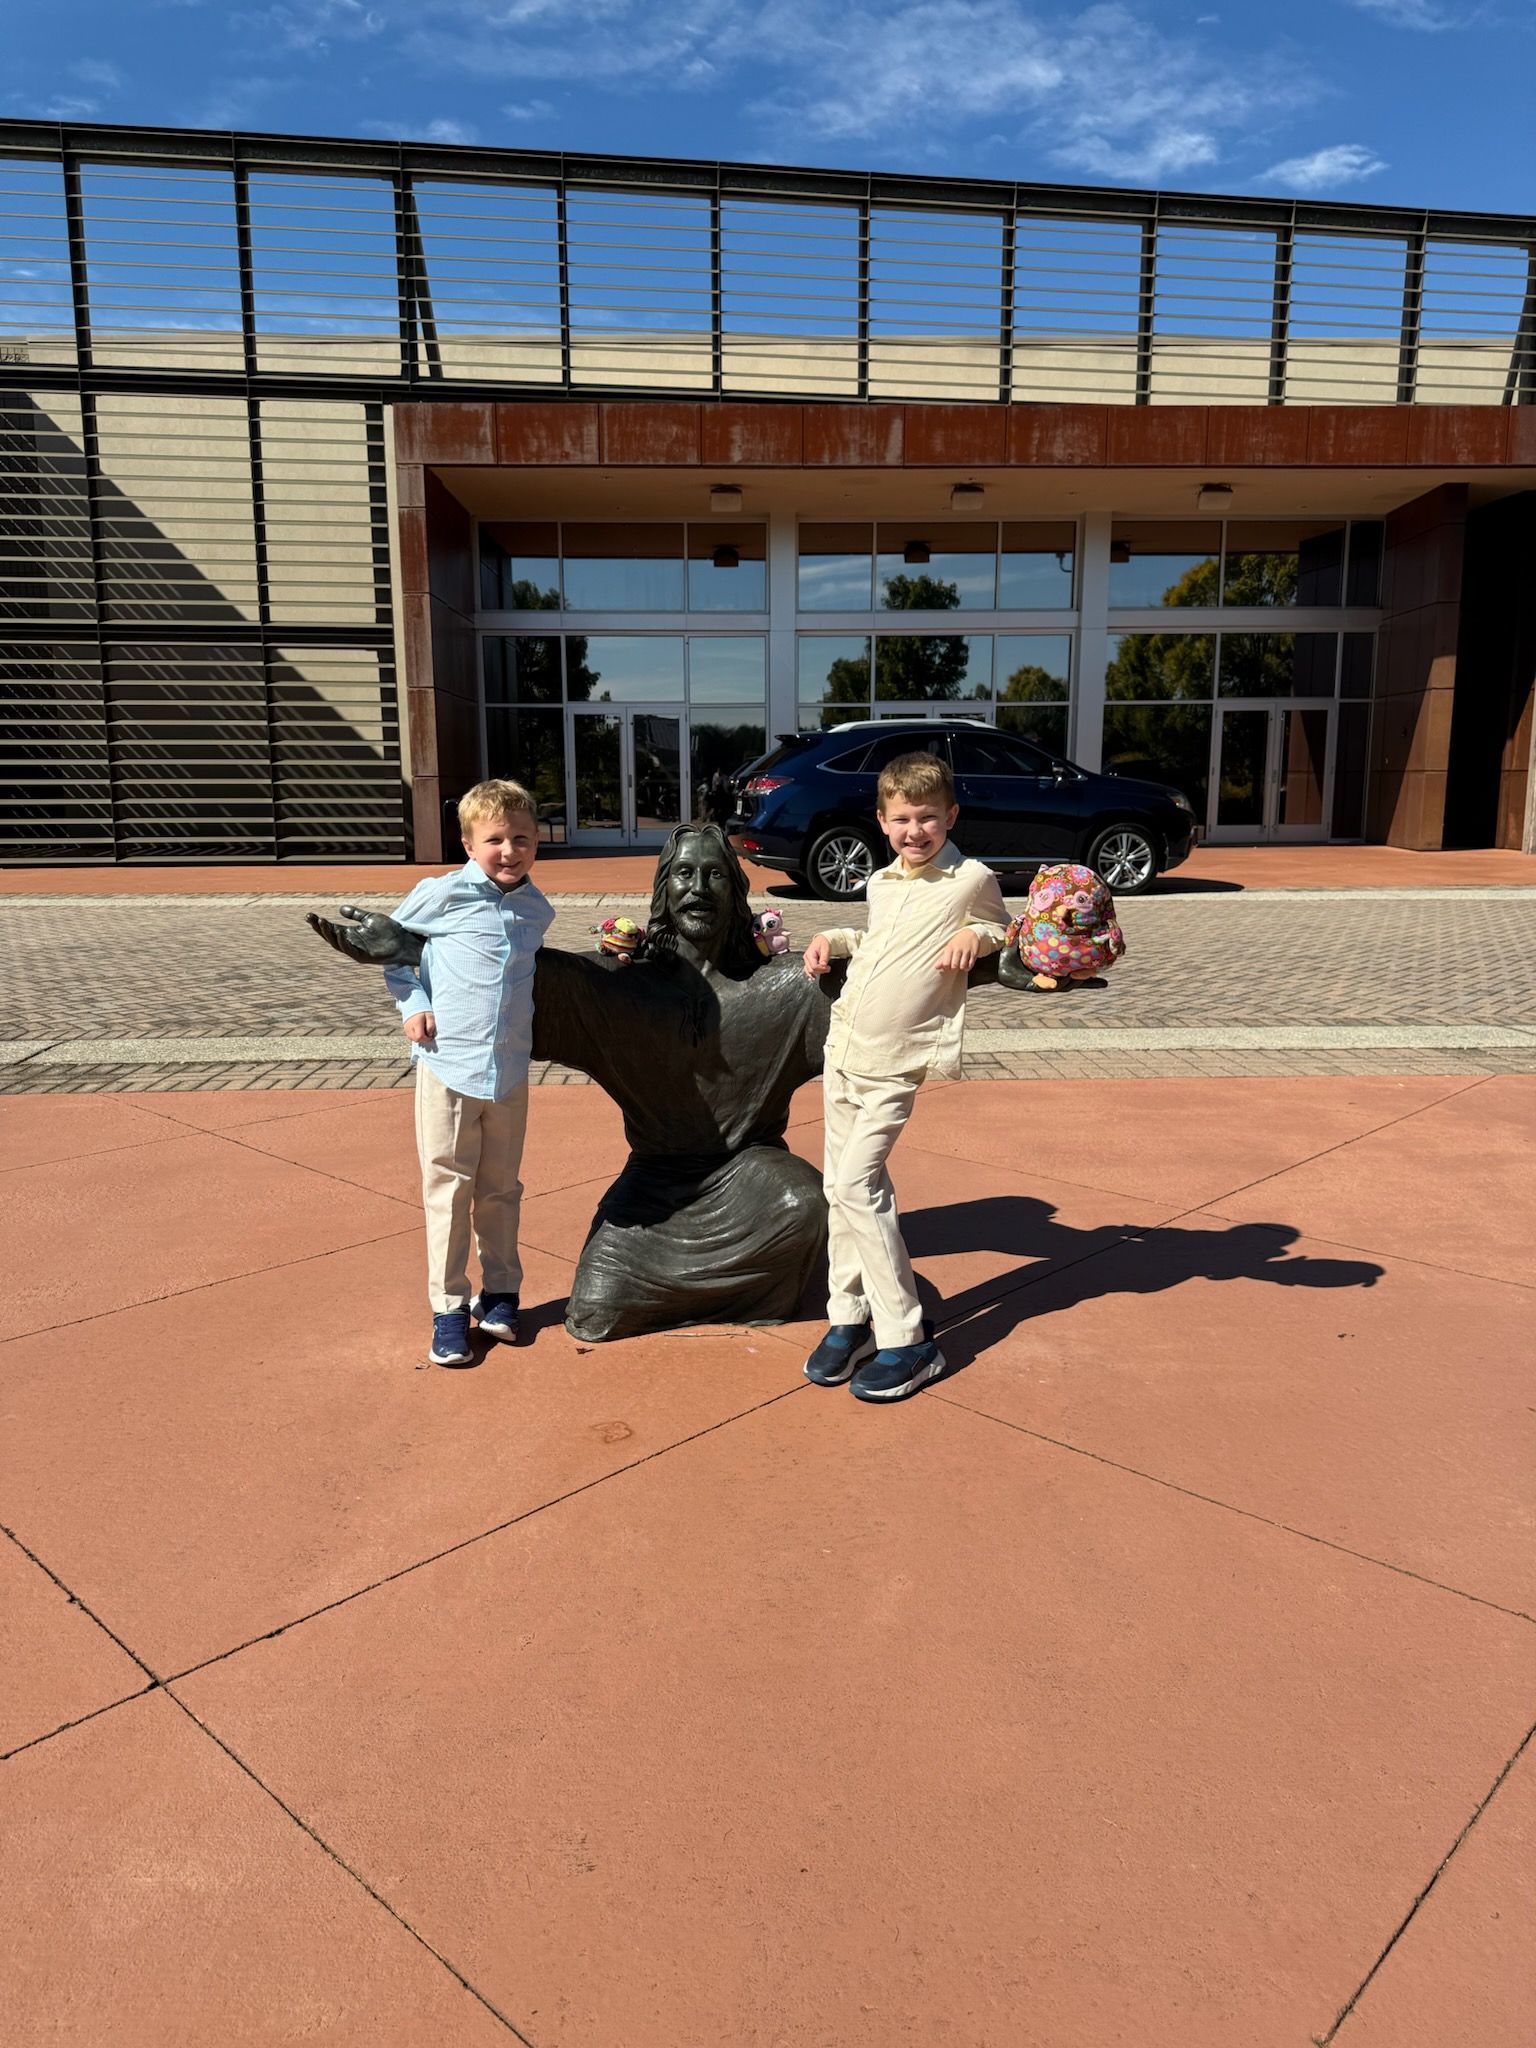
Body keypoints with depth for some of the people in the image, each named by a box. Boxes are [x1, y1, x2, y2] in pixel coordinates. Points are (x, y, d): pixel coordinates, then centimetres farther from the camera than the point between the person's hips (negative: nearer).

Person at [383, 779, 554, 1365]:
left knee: (501, 1190, 14)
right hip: (448, 1064, -3)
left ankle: (499, 1294, 28)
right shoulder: (442, 894, -6)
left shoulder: (538, 911, 7)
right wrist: (411, 1003, -3)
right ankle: (449, 1307, 15)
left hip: (511, 1072, 4)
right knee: (448, 1190, 3)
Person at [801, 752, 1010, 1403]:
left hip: (894, 1062, -7)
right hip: (842, 1047, 7)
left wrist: (975, 936, -11)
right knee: (841, 1186, 8)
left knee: (856, 1184, -14)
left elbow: (1001, 929, 10)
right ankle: (849, 1318, 20)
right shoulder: (880, 883, 12)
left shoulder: (973, 880, -5)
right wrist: (833, 938, 11)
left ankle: (906, 1341, -6)